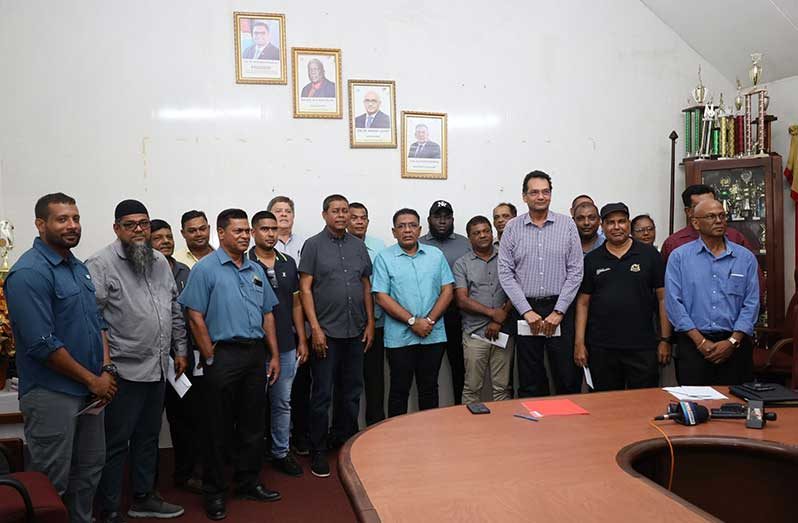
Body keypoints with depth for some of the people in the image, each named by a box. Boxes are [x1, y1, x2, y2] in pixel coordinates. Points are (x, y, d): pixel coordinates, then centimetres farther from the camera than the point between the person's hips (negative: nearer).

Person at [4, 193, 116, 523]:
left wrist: (106, 369, 0)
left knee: (89, 470, 18)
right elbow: (42, 345, -21)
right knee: (52, 484, 5)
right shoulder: (29, 272, -16)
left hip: (90, 390, 8)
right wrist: (93, 381, -14)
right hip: (51, 394, -8)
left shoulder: (78, 267, 11)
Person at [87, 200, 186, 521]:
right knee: (116, 443, 4)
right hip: (123, 370, -7)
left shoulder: (160, 262, 12)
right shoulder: (101, 264, -10)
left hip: (158, 368, 7)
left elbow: (175, 310, 18)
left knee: (148, 437, 18)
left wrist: (180, 349, 16)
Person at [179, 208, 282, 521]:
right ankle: (214, 492, 18)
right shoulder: (206, 268, -6)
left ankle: (249, 483, 29)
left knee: (252, 425, 14)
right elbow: (195, 317, -9)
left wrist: (274, 356, 10)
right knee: (218, 428, 4)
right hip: (223, 355, -6)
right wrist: (211, 358, -11)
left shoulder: (256, 270, 13)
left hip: (255, 354, 6)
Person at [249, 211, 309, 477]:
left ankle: (281, 452, 24)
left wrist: (302, 340, 8)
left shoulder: (288, 263, 8)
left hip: (286, 346, 4)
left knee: (283, 402, 12)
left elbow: (296, 304, 11)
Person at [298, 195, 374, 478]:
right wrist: (315, 328, -12)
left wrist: (370, 323, 7)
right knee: (323, 394, 3)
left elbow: (367, 286, 13)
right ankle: (318, 452, 15)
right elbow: (305, 288, -6)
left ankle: (345, 442, 29)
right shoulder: (313, 245, -2)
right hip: (326, 332, -4)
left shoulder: (358, 245, 10)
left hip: (356, 332, 4)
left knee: (351, 392, 13)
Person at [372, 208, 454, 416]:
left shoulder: (436, 255, 8)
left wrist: (429, 320, -10)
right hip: (399, 337, -2)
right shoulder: (384, 258, -1)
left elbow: (447, 290, 4)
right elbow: (382, 297, -8)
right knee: (399, 390, 7)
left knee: (429, 388, 13)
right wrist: (413, 321, -14)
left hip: (434, 335, 3)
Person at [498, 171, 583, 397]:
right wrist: (526, 311, -8)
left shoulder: (567, 225, 3)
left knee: (569, 378, 4)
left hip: (559, 308, 0)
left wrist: (558, 312, -7)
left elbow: (575, 271, -1)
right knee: (530, 382, 9)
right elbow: (505, 273, -1)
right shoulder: (512, 228, 3)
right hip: (526, 309, 1)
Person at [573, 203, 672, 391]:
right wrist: (579, 343, 0)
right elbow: (583, 303, 6)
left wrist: (665, 340, -2)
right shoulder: (591, 260, 6)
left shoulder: (649, 254, 3)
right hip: (601, 348, 1)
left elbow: (663, 298, 2)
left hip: (642, 347, -1)